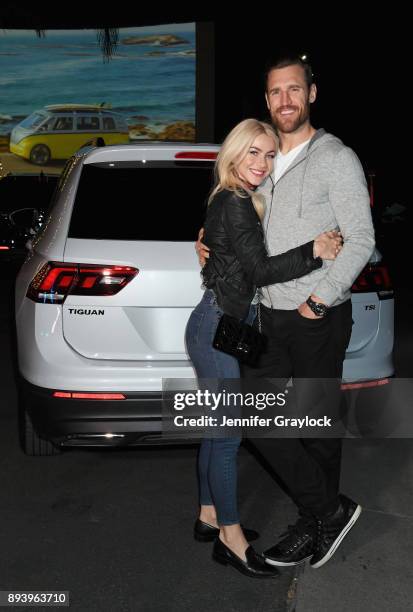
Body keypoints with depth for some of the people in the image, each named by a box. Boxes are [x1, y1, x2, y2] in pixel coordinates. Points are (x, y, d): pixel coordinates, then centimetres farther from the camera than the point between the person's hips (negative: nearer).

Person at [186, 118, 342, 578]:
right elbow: (260, 270, -21)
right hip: (216, 328, -10)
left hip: (215, 325, 10)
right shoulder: (235, 204, -15)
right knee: (228, 433, -2)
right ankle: (231, 537, 10)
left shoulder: (232, 200, 14)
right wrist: (313, 252, -25)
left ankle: (209, 516, 30)